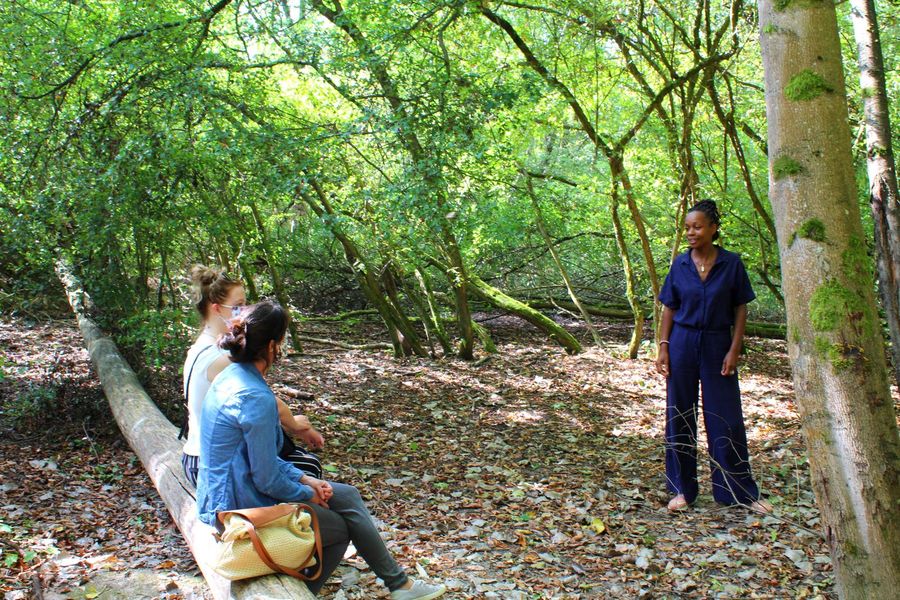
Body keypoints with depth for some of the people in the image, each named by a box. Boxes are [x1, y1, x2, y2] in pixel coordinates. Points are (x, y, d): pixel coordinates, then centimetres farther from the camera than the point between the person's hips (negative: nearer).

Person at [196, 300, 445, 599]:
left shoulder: (231, 377, 3)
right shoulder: (256, 398, -28)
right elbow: (267, 480, -22)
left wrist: (304, 479, 6)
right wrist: (308, 494, -5)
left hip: (229, 494, 9)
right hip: (243, 508, -9)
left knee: (347, 495, 10)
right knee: (342, 526, 3)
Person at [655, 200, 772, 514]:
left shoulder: (731, 263, -3)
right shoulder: (680, 264, 1)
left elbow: (740, 310, 0)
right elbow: (669, 309, 5)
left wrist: (734, 349, -7)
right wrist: (663, 347, -2)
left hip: (717, 344, -2)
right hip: (683, 344, 2)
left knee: (726, 417, 3)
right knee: (680, 415, 6)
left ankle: (742, 491, 17)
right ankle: (682, 489, 17)